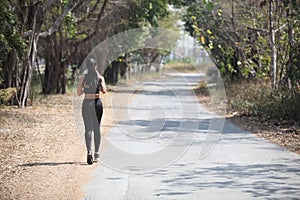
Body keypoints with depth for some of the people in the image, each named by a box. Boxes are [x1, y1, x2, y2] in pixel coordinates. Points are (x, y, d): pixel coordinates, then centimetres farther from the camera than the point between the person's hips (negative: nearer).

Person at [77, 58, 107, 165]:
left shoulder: (83, 78, -1)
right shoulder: (100, 77, 0)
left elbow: (79, 93, -1)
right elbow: (104, 91, -9)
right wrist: (99, 87, 10)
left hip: (87, 103, -1)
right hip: (97, 103, 1)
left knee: (88, 129, -2)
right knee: (97, 129, 12)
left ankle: (89, 152, -22)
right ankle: (96, 154, 15)